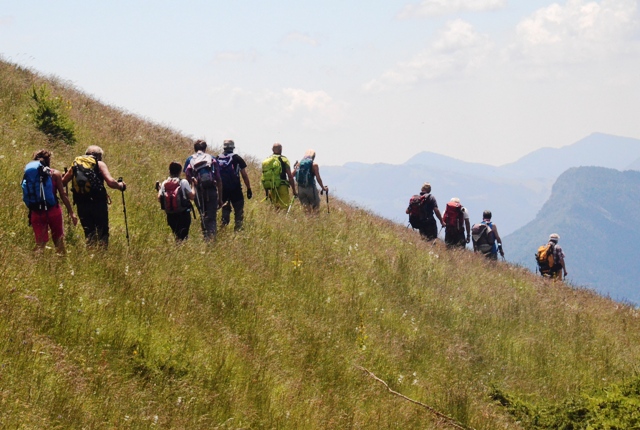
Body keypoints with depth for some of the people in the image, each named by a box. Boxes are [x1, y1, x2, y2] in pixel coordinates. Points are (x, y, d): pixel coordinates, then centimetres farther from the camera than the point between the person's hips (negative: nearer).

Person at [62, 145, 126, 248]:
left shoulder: (76, 164, 13)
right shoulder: (99, 164, 2)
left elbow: (62, 182, 15)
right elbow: (110, 182, -9)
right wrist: (120, 186, 10)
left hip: (81, 204, 3)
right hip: (98, 204, -3)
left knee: (88, 233, 11)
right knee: (103, 232, 3)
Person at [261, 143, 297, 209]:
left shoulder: (266, 161, 11)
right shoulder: (284, 160, -4)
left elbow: (264, 177, 14)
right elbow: (290, 176, -7)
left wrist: (267, 192, 22)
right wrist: (294, 190, -1)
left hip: (271, 190, 5)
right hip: (282, 188, -5)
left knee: (276, 208, 15)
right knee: (284, 207, -7)